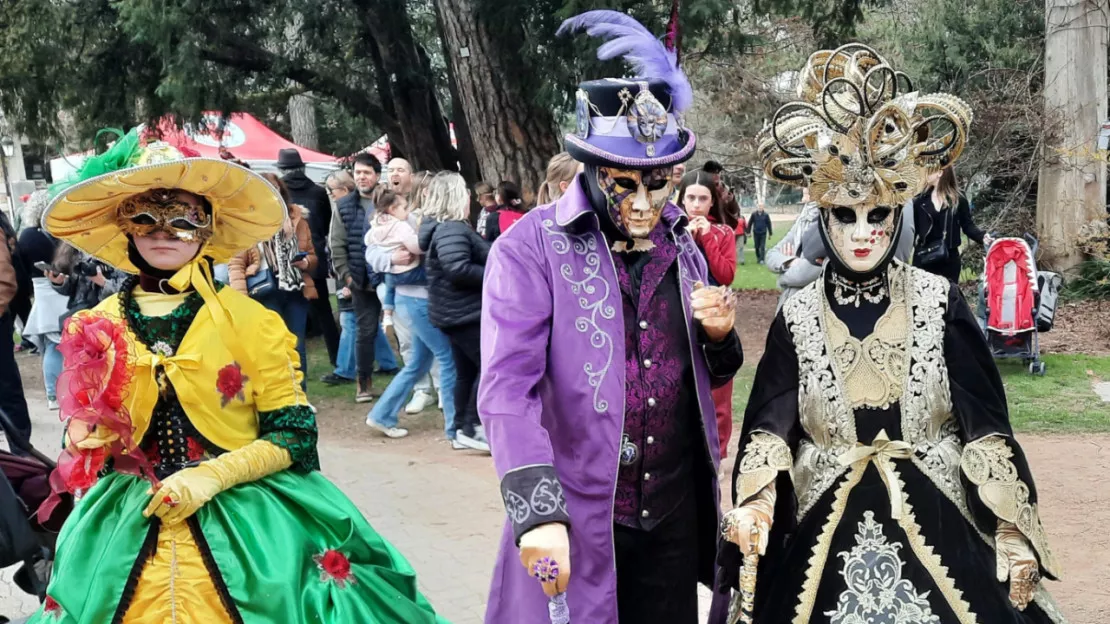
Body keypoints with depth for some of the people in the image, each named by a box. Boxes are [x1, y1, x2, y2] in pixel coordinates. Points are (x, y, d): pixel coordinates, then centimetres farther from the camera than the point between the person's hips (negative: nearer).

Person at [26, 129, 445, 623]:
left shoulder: (249, 321, -4)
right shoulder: (94, 329, 4)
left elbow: (292, 433, -5)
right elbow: (80, 443, 14)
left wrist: (210, 476, -17)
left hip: (244, 526, -2)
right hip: (128, 532, 2)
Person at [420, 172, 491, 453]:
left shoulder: (439, 227, 15)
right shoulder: (452, 229, -19)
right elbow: (458, 269, -31)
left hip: (457, 312, 11)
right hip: (466, 312, -11)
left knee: (467, 371, 15)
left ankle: (462, 429, 19)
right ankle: (472, 428, -4)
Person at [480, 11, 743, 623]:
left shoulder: (681, 245, 8)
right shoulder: (529, 249, -11)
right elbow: (507, 387, -19)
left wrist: (719, 335, -5)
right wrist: (538, 509, -29)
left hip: (677, 513, 5)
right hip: (576, 519, -5)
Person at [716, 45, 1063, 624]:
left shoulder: (939, 301, -3)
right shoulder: (797, 316, -1)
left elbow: (985, 425, -2)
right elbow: (769, 426, -5)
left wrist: (1013, 534, -6)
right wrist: (754, 505, -23)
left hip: (937, 531, 0)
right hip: (828, 535, 1)